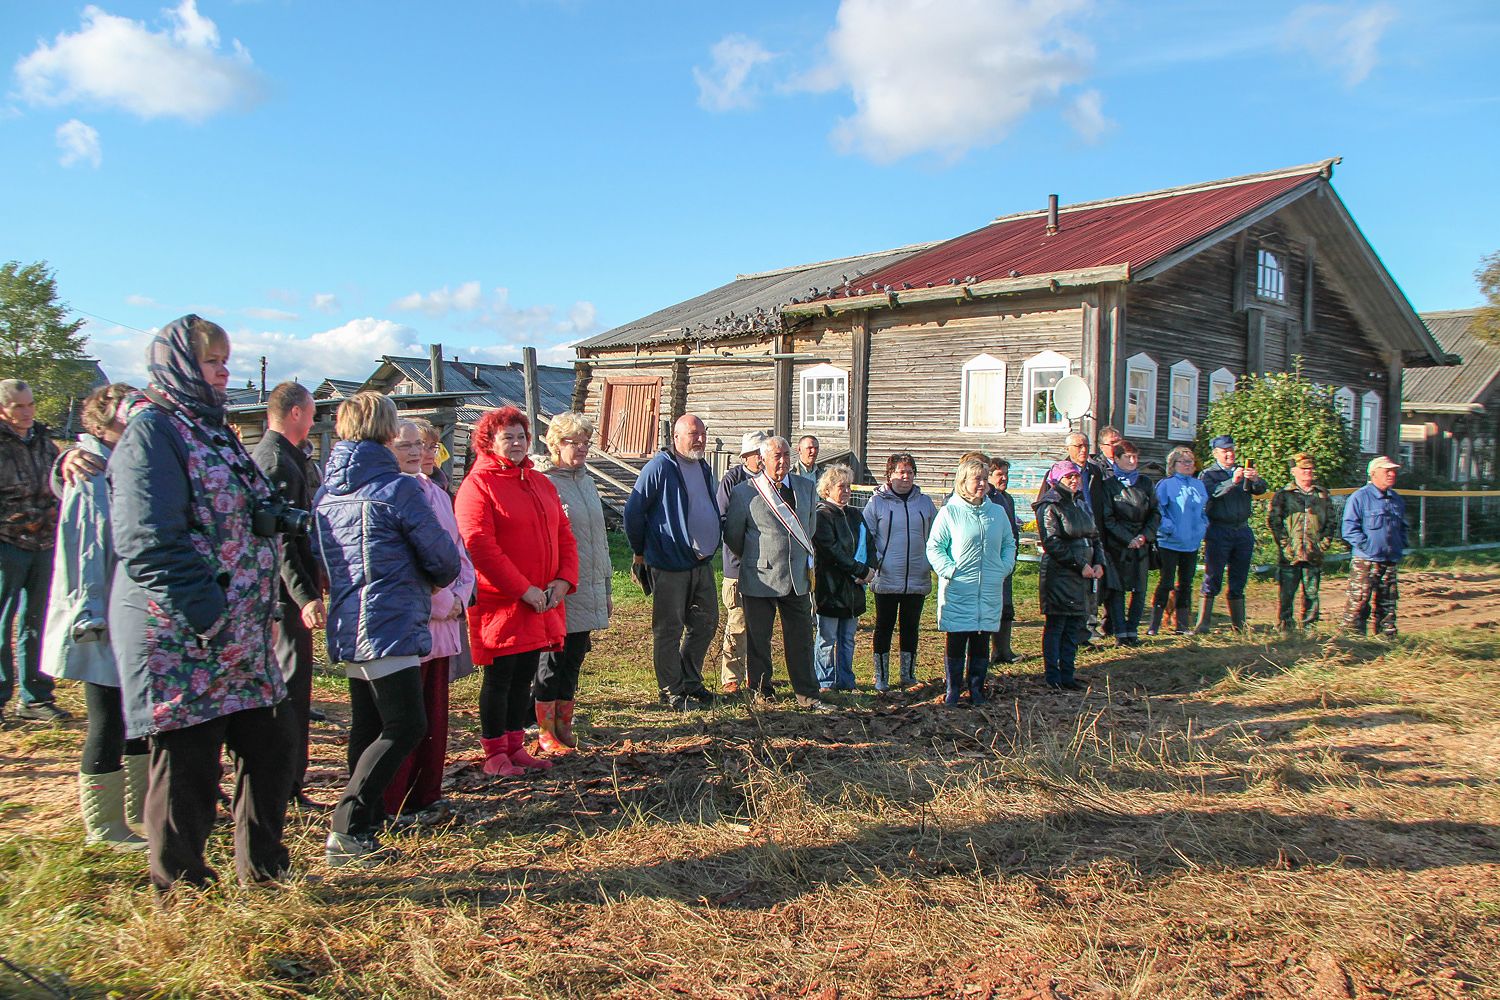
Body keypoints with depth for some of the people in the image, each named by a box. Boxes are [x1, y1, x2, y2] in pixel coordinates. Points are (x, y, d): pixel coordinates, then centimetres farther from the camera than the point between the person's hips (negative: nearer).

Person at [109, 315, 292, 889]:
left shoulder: (212, 429, 18)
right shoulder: (151, 430, -10)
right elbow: (148, 543, -20)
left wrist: (262, 613, 18)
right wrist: (210, 622, -22)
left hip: (239, 635, 9)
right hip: (179, 640, -9)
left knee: (269, 749, 13)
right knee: (187, 765, 2)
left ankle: (263, 869, 28)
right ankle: (180, 894, 18)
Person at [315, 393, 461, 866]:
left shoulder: (326, 492, 12)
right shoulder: (398, 488, -11)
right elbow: (444, 558, -6)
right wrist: (438, 580, 16)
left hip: (347, 629, 9)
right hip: (390, 628, -9)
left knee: (368, 729, 15)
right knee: (404, 728, -4)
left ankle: (364, 829, 22)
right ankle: (348, 830, -6)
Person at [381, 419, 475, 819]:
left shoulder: (436, 493, 14)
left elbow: (458, 550, 17)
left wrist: (459, 597, 1)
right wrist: (442, 602, -13)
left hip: (441, 623, 8)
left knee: (435, 714, 13)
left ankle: (427, 796, 24)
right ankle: (394, 806, 10)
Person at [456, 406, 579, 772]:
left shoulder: (541, 483, 14)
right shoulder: (478, 485, -8)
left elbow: (564, 535, 14)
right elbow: (480, 546, -17)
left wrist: (564, 580, -3)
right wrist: (524, 590, -18)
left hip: (542, 602, 7)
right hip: (499, 602, -7)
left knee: (524, 677, 14)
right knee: (499, 678, 2)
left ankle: (515, 747, 25)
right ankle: (495, 753, 15)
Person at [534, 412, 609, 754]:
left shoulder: (587, 481, 15)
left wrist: (606, 589, 21)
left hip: (588, 589, 7)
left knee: (573, 660, 12)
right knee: (554, 659, 1)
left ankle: (564, 728, 22)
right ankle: (547, 733, 13)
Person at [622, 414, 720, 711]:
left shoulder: (704, 468, 13)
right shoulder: (659, 467, -13)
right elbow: (633, 511, -11)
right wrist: (639, 551, -4)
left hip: (702, 563, 8)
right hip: (670, 564, -8)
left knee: (706, 623, 13)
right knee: (669, 630, 2)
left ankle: (690, 681, 28)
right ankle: (672, 691, 13)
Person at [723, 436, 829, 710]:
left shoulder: (806, 487, 7)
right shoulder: (744, 492, -6)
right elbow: (733, 536, 6)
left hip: (797, 578, 3)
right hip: (759, 579, -3)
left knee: (801, 638, 6)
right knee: (758, 639, 5)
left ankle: (807, 695, 16)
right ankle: (761, 692, 20)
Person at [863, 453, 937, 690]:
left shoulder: (925, 502, 8)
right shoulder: (877, 502, -1)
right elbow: (866, 537, 0)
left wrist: (933, 564, 6)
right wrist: (872, 563, -9)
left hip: (917, 579, 3)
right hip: (886, 579, -3)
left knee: (911, 628, 12)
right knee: (884, 627, 5)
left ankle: (908, 675, 24)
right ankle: (881, 677, 14)